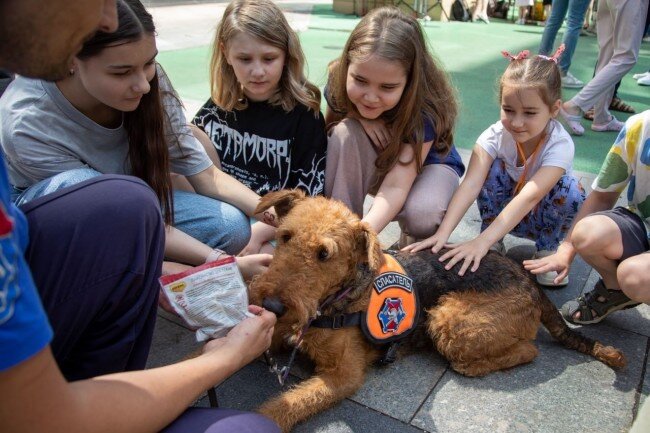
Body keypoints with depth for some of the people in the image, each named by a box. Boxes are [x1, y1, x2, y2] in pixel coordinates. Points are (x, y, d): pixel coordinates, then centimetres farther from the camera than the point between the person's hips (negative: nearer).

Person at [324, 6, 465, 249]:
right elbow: (328, 129, -5)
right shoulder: (340, 82, -24)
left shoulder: (425, 108, -33)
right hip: (371, 166, 3)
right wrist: (359, 116, -28)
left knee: (422, 215, -38)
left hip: (427, 164, -3)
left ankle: (413, 243, 0)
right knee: (346, 132, -31)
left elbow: (395, 187, -41)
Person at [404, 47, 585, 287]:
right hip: (504, 211, 1)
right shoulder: (495, 135, -25)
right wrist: (442, 234, -51)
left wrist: (482, 241, -55)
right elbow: (470, 185, -37)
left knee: (570, 192, -33)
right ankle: (496, 245, -10)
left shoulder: (560, 144, -31)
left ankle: (547, 248, -5)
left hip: (543, 216, -1)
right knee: (493, 170, -28)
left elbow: (529, 197, -44)